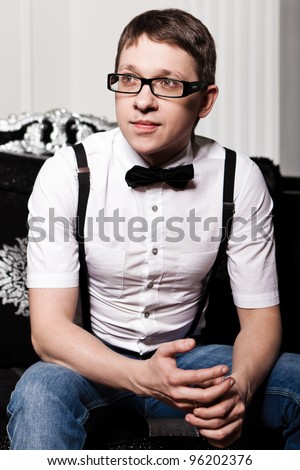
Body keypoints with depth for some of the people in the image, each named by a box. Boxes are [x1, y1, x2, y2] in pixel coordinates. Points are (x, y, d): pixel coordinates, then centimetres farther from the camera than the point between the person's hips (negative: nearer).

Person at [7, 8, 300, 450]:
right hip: (94, 364, -2)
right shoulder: (66, 174, -15)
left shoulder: (240, 179, -10)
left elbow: (260, 317, -6)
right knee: (39, 391, -36)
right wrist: (143, 377, -36)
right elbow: (49, 328, -18)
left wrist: (238, 388, -29)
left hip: (188, 359, 3)